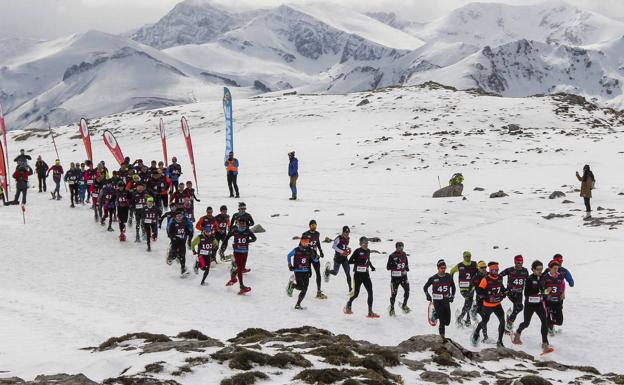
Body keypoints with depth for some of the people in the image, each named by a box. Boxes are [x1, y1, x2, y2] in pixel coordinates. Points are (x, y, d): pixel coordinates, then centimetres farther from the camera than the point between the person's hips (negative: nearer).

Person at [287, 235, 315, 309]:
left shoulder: (310, 250, 0)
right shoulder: (296, 250, -6)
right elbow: (289, 256, 11)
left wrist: (314, 255, -17)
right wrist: (290, 265, 4)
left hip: (306, 272, 3)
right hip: (297, 271, -3)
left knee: (304, 290, 1)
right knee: (301, 287, -15)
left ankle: (298, 304, 14)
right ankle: (292, 285, 19)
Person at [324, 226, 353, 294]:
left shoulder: (347, 239, 6)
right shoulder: (339, 238, -16)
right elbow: (333, 246, -22)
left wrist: (348, 250, 2)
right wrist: (342, 251, -26)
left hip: (344, 258, 5)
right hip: (338, 258, -5)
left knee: (348, 273, -6)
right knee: (335, 273, 2)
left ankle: (350, 289, -6)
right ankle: (327, 270, 37)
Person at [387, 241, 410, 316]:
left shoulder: (404, 255, 7)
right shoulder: (392, 256, -9)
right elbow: (388, 267, -10)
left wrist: (407, 267, 5)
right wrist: (394, 264, -25)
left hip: (403, 276, 4)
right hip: (395, 277, -4)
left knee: (407, 290, -12)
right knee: (394, 293, 1)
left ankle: (404, 305, 7)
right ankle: (392, 308, 18)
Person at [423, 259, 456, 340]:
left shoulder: (449, 277, 3)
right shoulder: (433, 278, -4)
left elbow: (453, 287, 19)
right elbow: (425, 287, 12)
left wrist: (452, 296, 10)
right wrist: (427, 295, 2)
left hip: (446, 301, 3)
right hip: (437, 301, -3)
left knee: (447, 322, 2)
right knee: (442, 322, -12)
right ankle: (442, 337, 3)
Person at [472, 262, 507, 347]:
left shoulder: (500, 278, 3)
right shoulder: (486, 279, -16)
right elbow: (479, 290, -17)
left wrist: (504, 292, 4)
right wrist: (489, 296, -25)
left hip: (497, 304, 4)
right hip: (488, 305, -4)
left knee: (502, 321, -10)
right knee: (484, 322, 10)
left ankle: (500, 342, -1)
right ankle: (476, 333, 43)